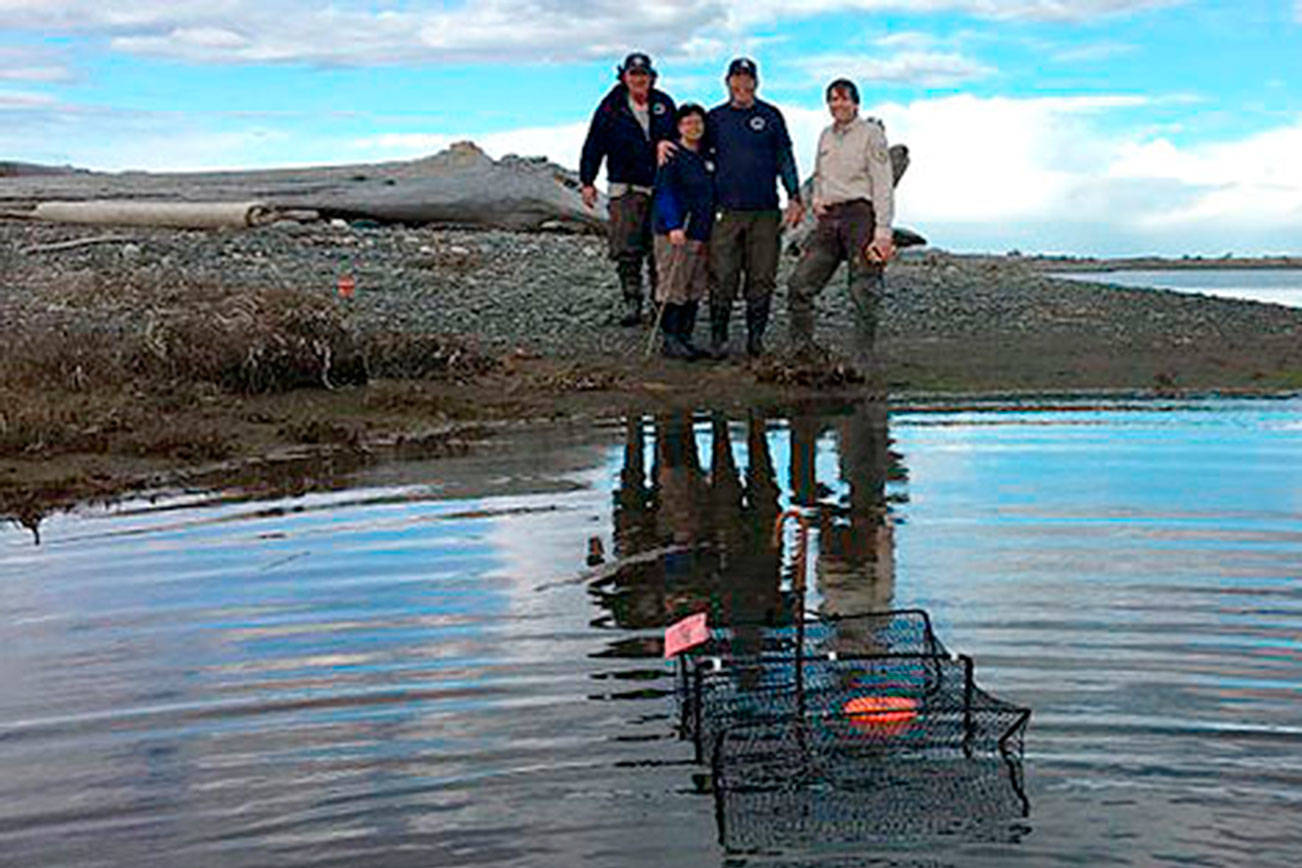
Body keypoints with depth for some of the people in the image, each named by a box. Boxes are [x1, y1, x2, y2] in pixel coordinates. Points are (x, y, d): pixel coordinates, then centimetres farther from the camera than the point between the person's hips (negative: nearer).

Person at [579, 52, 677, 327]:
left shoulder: (664, 104, 6)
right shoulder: (611, 108, 0)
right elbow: (593, 146, 2)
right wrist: (587, 181, -3)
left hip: (661, 187, 2)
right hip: (626, 188, -2)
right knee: (626, 251, -7)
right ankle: (632, 305, -1)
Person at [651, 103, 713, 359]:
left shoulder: (707, 157, 17)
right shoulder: (673, 156, -6)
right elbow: (664, 192, -13)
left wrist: (712, 231, 19)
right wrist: (673, 226, -23)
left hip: (702, 235, 8)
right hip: (675, 234, -8)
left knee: (695, 290, 9)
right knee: (674, 288, -6)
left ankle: (684, 337, 15)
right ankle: (670, 340, -2)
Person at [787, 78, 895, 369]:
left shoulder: (871, 133, -2)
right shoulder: (826, 136, 17)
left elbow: (883, 185, -8)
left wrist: (883, 232, -15)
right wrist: (816, 200, 10)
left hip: (860, 214, -6)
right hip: (829, 217, 6)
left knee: (864, 290, -6)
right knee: (800, 283, 0)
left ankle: (864, 355, 1)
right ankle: (802, 347, 9)